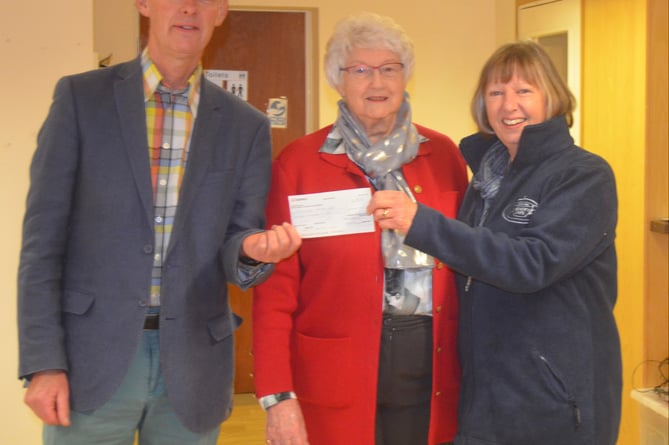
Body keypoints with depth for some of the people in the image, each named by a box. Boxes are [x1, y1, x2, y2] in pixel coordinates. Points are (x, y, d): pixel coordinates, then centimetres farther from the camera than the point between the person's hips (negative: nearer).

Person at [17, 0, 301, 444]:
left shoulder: (247, 127, 5)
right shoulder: (80, 96, 0)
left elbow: (235, 251, 5)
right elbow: (44, 237, -2)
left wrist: (252, 251, -20)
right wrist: (44, 362, -9)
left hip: (192, 369, 2)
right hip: (92, 358, -2)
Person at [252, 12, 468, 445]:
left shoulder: (443, 154, 5)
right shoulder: (298, 162, -4)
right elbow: (276, 287, -5)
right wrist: (278, 395, -11)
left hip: (431, 365, 3)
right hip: (336, 373, -2)